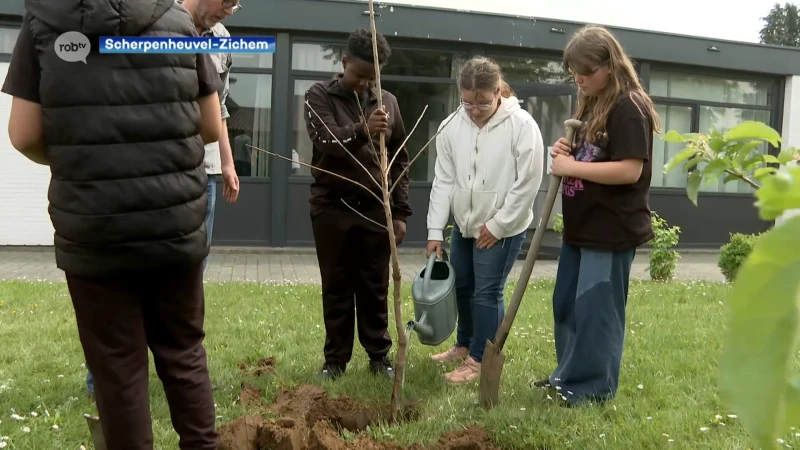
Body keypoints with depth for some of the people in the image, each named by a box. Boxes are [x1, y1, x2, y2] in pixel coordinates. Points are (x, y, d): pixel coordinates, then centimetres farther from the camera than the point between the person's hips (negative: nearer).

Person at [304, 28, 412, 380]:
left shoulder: (387, 102, 8)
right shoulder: (319, 96, -1)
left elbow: (400, 160, 9)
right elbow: (327, 141, -19)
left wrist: (400, 212, 3)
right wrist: (362, 131, -39)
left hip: (375, 208, 2)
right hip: (332, 207, -2)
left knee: (375, 288, 8)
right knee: (336, 288, 6)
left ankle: (379, 355, 19)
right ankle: (336, 358, 16)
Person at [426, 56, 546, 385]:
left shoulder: (521, 124, -17)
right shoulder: (452, 126, -3)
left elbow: (528, 182, -16)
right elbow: (443, 180, 0)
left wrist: (497, 225, -14)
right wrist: (435, 230, -3)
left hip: (504, 228, -6)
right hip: (464, 225, 6)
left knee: (487, 293, -2)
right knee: (461, 287, 17)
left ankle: (479, 360, 13)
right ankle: (464, 345, 37)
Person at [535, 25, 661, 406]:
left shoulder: (629, 108, -15)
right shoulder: (591, 105, 13)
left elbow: (630, 171, -24)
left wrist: (572, 167, -20)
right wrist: (567, 152, 1)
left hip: (611, 230, -9)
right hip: (581, 225, 9)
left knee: (596, 310, 0)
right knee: (567, 305, 16)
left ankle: (595, 386, 14)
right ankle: (570, 374, 31)